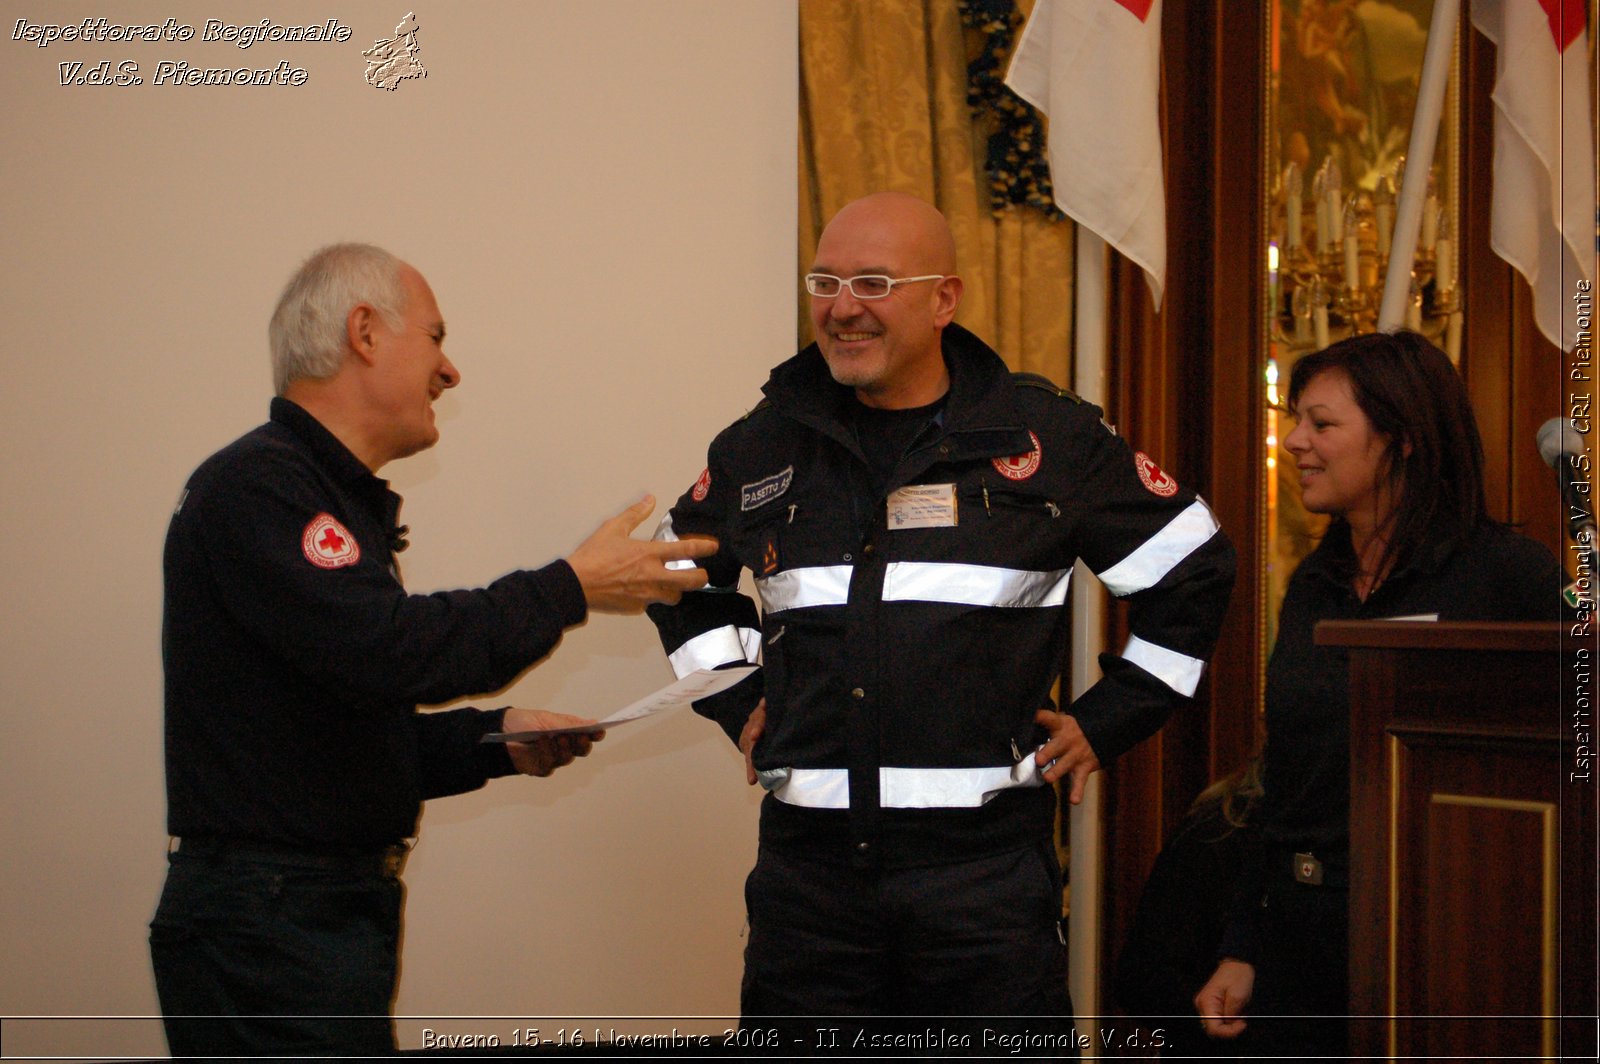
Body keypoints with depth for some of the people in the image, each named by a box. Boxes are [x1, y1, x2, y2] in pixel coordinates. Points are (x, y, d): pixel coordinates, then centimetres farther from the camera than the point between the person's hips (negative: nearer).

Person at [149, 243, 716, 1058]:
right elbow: (381, 653, -25)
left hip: (341, 914, 10)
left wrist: (497, 739, 8)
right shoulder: (253, 487, -12)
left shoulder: (334, 495, 21)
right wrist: (569, 590, -16)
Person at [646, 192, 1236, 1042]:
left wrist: (1100, 725, 8)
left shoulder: (1049, 439, 2)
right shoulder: (766, 447, 10)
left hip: (985, 860, -3)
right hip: (811, 858, 3)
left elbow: (1192, 573, 11)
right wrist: (736, 702, 19)